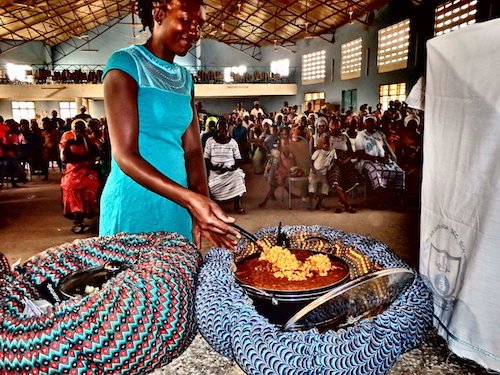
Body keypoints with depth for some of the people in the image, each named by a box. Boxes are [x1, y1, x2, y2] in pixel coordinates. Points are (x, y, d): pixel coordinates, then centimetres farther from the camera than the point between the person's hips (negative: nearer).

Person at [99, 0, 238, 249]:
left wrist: (201, 206, -13)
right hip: (134, 203, -6)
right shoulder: (126, 63, -9)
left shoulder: (185, 78, 10)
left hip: (176, 203, 6)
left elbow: (193, 149, 2)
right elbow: (125, 155, -17)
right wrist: (189, 198, -29)